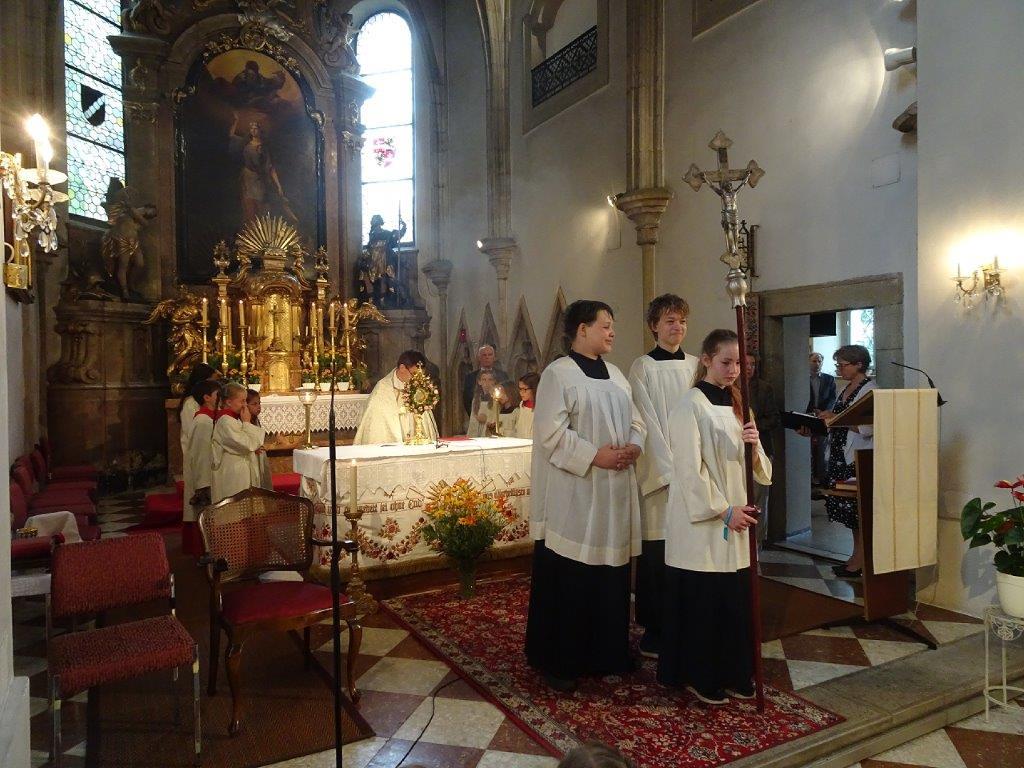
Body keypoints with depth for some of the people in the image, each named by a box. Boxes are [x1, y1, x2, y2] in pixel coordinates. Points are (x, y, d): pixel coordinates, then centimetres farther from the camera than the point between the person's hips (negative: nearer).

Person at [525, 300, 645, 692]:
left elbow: (636, 420, 16)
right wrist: (594, 456, -19)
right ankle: (559, 660, 17)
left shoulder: (615, 374, 15)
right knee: (568, 579, 2)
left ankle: (607, 652, 30)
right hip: (573, 494, -7)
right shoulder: (557, 373, -8)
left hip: (615, 492, 7)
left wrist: (633, 446, -5)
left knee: (611, 575, 14)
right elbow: (551, 431, -15)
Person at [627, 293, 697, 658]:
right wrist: (671, 470, -14)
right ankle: (654, 631, 11)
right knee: (658, 552, -1)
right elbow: (648, 423, -8)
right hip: (659, 471, -4)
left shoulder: (695, 365, 11)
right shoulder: (643, 367, -3)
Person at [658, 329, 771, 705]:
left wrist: (754, 445, -10)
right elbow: (690, 468, -16)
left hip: (736, 520, 7)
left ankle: (732, 674, 27)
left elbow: (756, 468, 11)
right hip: (701, 521, -7)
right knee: (702, 601, 2)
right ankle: (698, 677, 18)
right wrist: (723, 510, -16)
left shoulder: (736, 405, 10)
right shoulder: (691, 405, -11)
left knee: (736, 599, 11)